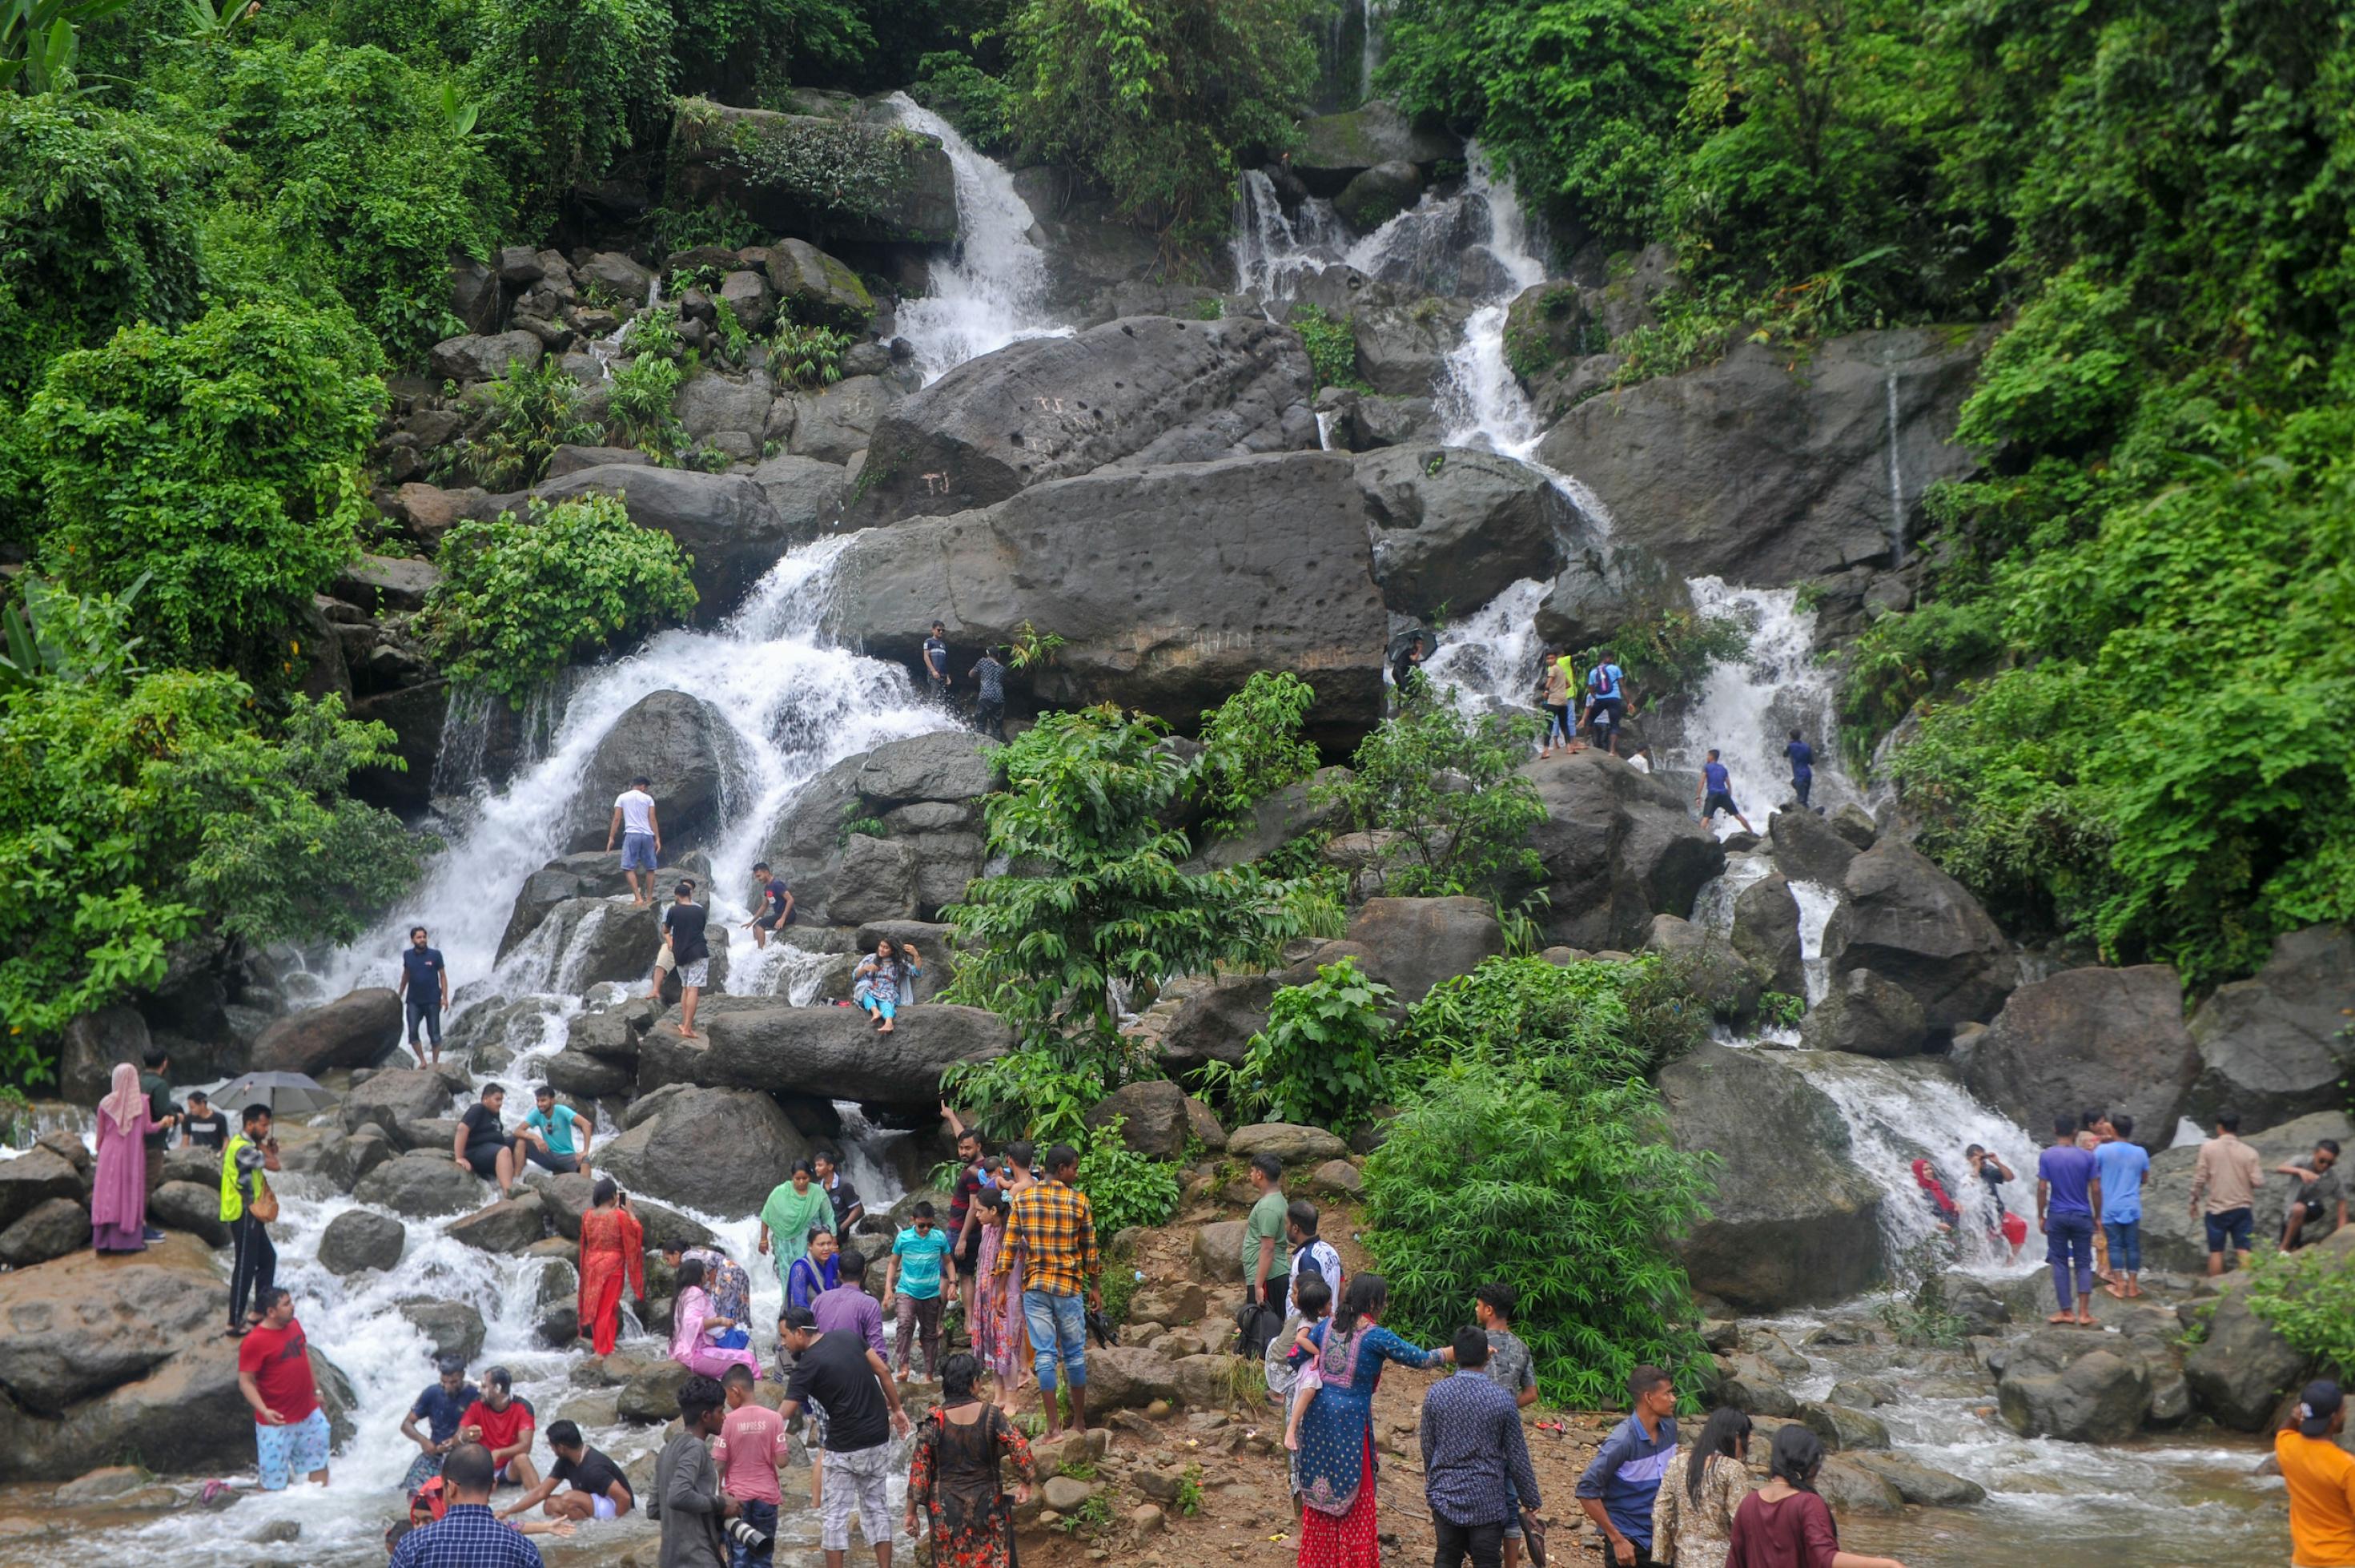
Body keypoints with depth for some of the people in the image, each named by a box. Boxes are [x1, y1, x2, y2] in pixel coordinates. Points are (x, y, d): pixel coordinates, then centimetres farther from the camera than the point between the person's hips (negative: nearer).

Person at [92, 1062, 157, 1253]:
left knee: (109, 1195, 4)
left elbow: (100, 1132, 4)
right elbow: (147, 1128, -4)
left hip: (110, 1154, 1)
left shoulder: (106, 1104, -4)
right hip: (134, 1156, -1)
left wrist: (100, 1151, 20)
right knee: (131, 1195, 4)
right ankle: (130, 1240, 2)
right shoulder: (141, 1102, -8)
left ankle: (105, 1240, 2)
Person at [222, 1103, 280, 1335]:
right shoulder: (242, 1148, -21)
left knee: (267, 1258, 18)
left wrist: (268, 1149, -2)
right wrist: (263, 1146, -9)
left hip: (250, 1214, 11)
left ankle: (260, 1311, 26)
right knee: (245, 1267, -6)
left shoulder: (245, 1145, 13)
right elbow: (274, 1165, -24)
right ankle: (235, 1323, -2)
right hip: (242, 1214, -11)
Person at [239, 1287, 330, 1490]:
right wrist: (264, 1411, -31)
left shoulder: (294, 1324, 3)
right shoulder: (254, 1342, -20)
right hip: (277, 1422, -7)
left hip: (309, 1414, 7)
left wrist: (316, 1390, 20)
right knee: (273, 1482, 2)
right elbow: (246, 1382, -19)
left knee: (319, 1464, 18)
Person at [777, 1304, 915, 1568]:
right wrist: (897, 1409, 13)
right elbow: (883, 1372, 5)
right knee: (877, 1507, 15)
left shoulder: (808, 1364, -14)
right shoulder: (848, 1338, 3)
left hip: (845, 1447, -6)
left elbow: (784, 1415, -17)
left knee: (834, 1514, 5)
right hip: (879, 1438, 6)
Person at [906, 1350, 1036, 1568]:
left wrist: (911, 1512, 0)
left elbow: (919, 1469, -7)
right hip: (987, 1506, 0)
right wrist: (1024, 1483, -3)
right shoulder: (991, 1415, -10)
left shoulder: (933, 1420, -10)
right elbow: (1020, 1448, -18)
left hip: (946, 1510, 0)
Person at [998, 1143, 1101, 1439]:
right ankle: (1079, 1421, 19)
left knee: (1045, 1354, 3)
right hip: (1068, 1286, -2)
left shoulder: (1022, 1198, 1)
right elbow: (1089, 1249, 2)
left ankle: (1054, 1425, 1)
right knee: (1074, 1353, 10)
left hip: (1033, 1287, 2)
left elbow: (1008, 1246, 0)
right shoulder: (1079, 1201, -5)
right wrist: (1094, 1287, 13)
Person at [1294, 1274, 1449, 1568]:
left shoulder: (1329, 1325, 2)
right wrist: (1459, 1351, 1)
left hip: (1318, 1414, 5)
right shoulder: (1376, 1336, -13)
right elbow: (1420, 1359, -8)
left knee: (1319, 1489, 15)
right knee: (1354, 1494, 7)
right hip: (1351, 1418, -5)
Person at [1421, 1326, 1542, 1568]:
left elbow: (1427, 1448, 2)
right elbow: (1518, 1458, -6)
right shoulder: (1502, 1400, -12)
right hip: (1487, 1501, -2)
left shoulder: (1436, 1394, -7)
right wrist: (1531, 1501, 7)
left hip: (1445, 1496, 2)